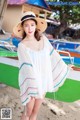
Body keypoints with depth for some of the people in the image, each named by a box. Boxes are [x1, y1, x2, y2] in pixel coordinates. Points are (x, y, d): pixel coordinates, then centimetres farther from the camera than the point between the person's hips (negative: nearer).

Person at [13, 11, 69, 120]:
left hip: (44, 80, 4)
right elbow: (27, 68, -22)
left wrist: (63, 68, 16)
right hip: (30, 82, -4)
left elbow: (52, 55, 8)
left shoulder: (43, 39, -2)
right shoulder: (22, 46, -17)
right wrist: (34, 88, -25)